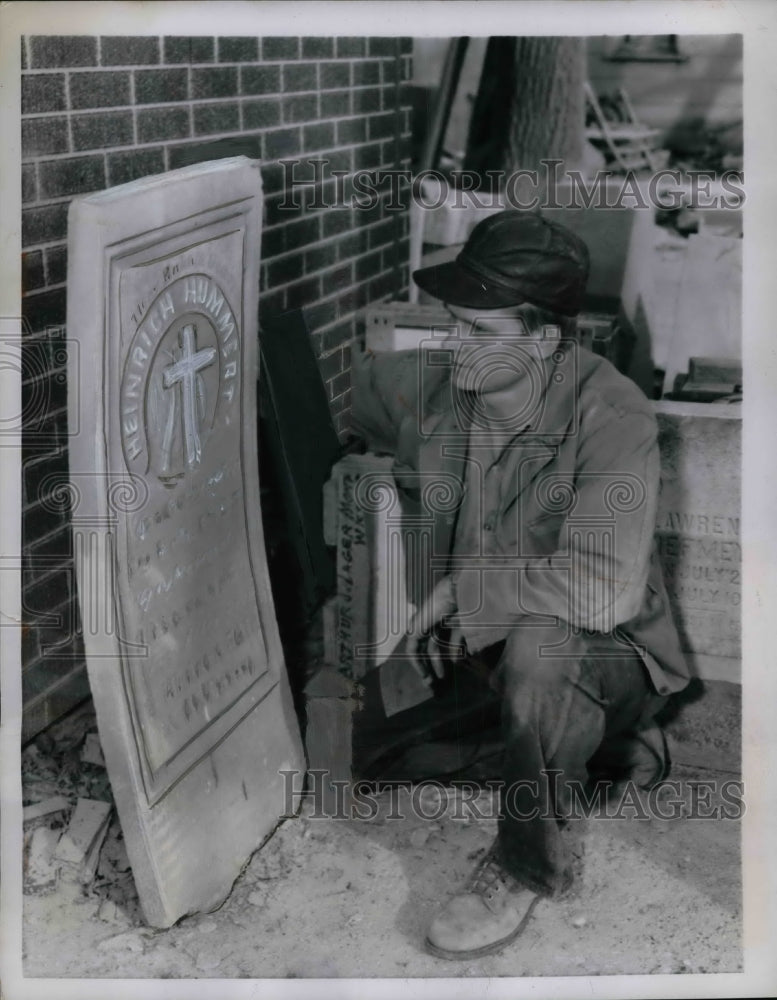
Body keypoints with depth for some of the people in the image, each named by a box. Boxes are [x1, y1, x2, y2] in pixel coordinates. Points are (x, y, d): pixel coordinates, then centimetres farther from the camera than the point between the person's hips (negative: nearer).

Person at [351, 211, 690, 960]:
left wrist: (466, 584, -26)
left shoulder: (611, 416, -28)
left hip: (607, 652, -9)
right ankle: (611, 746, 20)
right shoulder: (427, 383, -11)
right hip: (485, 642, 9)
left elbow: (603, 589, -37)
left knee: (539, 640, -35)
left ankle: (529, 866, -11)